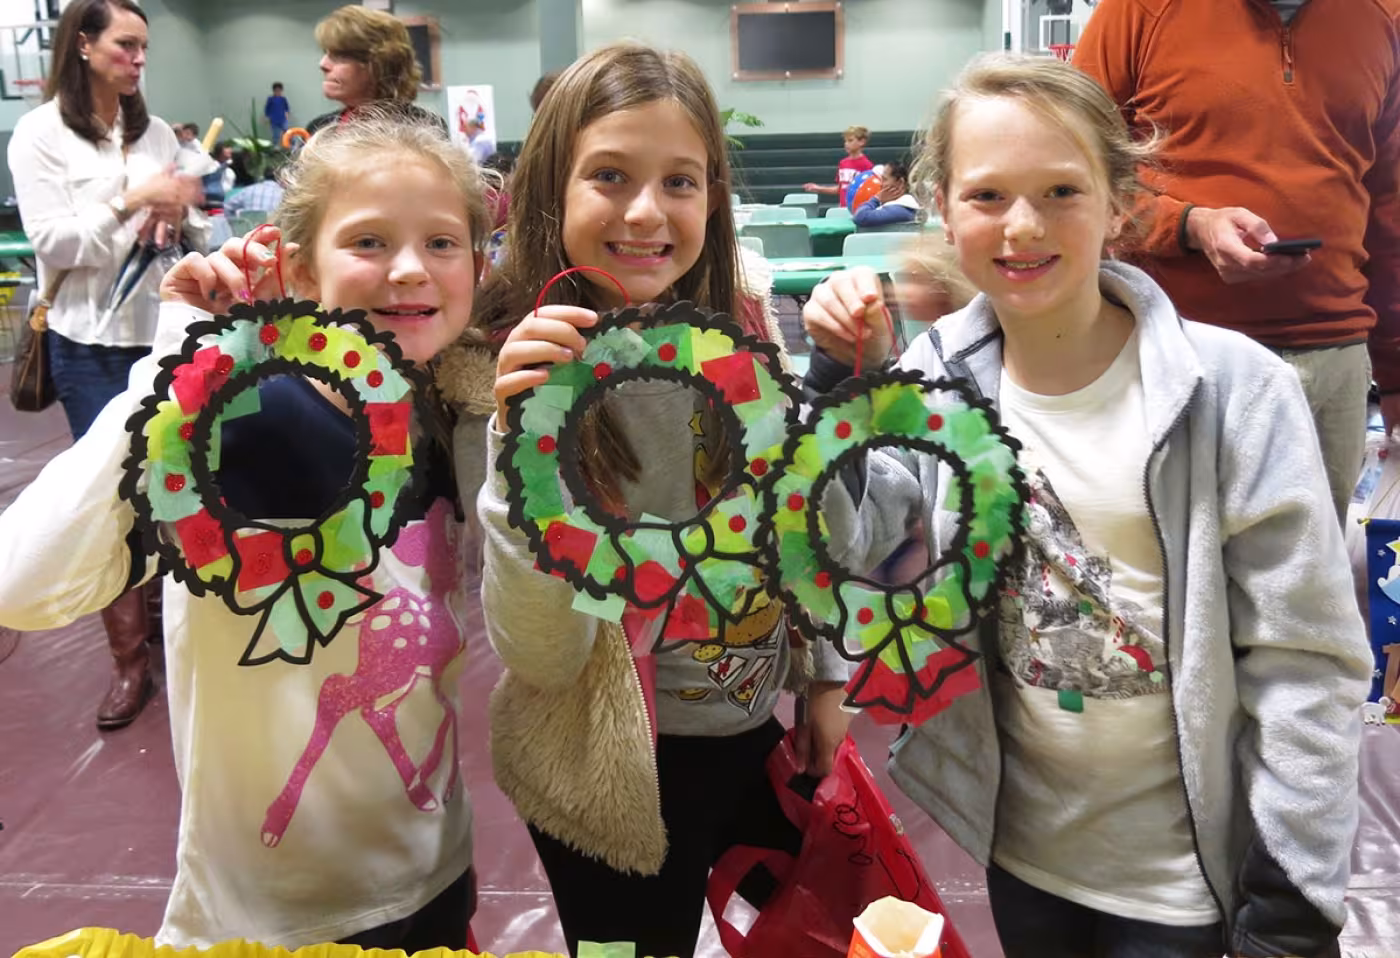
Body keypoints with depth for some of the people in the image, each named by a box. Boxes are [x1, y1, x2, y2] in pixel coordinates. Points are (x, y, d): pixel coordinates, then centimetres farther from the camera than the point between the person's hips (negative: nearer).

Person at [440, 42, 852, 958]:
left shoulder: (747, 321, -8)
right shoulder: (503, 373, -19)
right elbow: (545, 661, -24)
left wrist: (827, 677, 9)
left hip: (772, 732, 5)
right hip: (620, 776, -4)